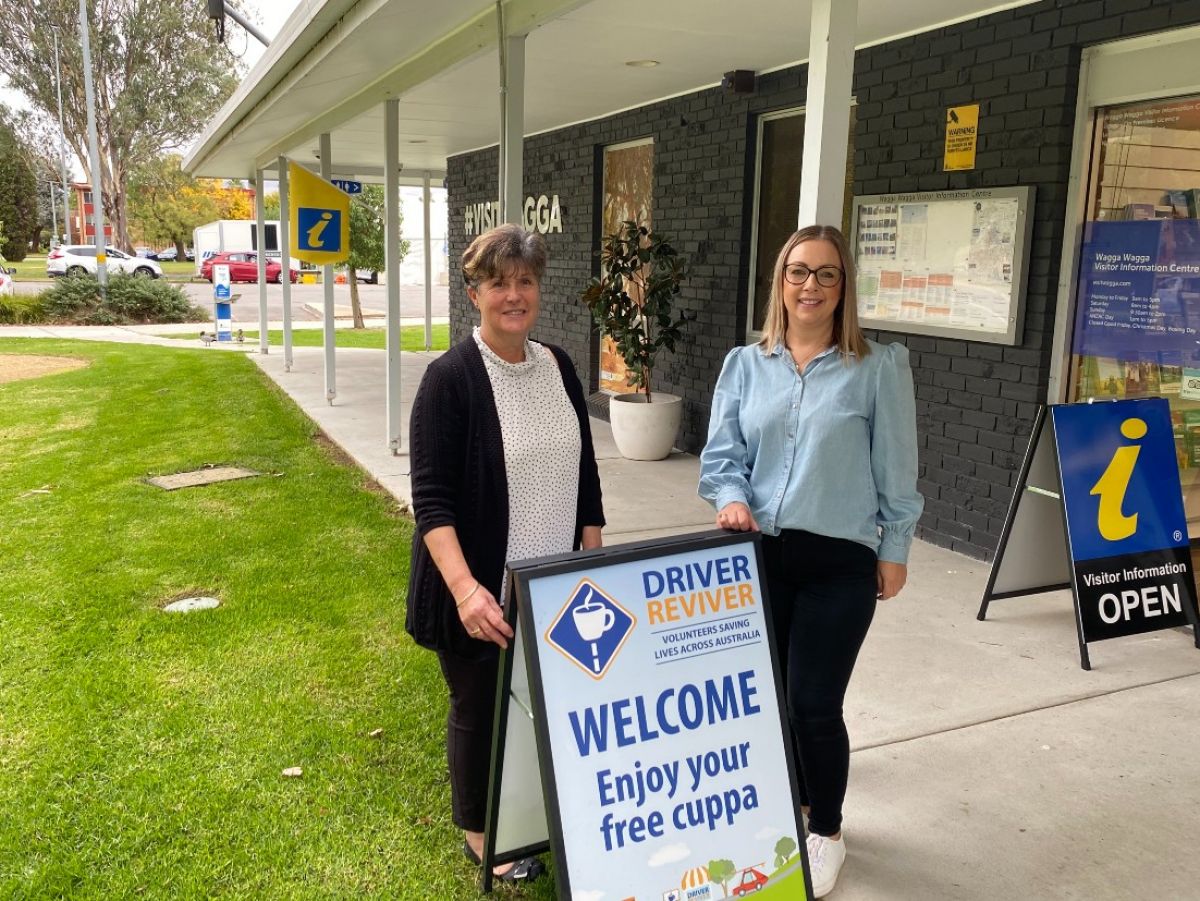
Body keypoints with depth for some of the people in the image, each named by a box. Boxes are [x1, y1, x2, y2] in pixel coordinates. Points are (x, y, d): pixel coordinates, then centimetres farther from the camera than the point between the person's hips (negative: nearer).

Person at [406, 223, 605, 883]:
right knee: (481, 711, 12)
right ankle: (479, 832, 36)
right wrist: (465, 587, -32)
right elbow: (431, 498, -19)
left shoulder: (559, 367, 3)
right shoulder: (451, 377, -14)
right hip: (482, 594, -5)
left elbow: (584, 476, 10)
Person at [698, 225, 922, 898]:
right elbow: (721, 453, 4)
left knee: (814, 704, 3)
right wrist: (731, 500, -15)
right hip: (760, 555, 4)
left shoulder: (878, 368, -5)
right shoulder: (745, 364, 4)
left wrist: (894, 552, 1)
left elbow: (896, 471, -1)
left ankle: (826, 832, 28)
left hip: (839, 562, -3)